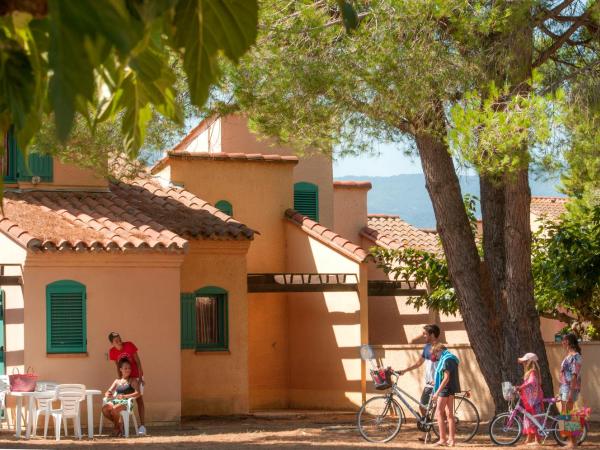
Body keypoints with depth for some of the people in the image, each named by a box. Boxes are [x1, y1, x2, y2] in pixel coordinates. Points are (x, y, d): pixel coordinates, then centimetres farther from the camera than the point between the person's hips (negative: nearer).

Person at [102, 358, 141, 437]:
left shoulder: (133, 380, 10)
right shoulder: (117, 381, 23)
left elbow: (137, 393, -5)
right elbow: (108, 392, 18)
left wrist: (125, 396, -20)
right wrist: (107, 394, -9)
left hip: (126, 402, -4)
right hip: (115, 400, 4)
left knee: (114, 409, -36)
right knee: (104, 408, -29)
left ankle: (118, 427, -8)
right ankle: (118, 424, -6)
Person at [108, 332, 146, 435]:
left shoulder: (129, 345, -18)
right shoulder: (112, 352, -11)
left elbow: (138, 362, -15)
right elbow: (118, 367, -1)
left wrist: (140, 378, -17)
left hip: (136, 376, -3)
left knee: (139, 399, -5)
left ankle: (142, 425, -7)